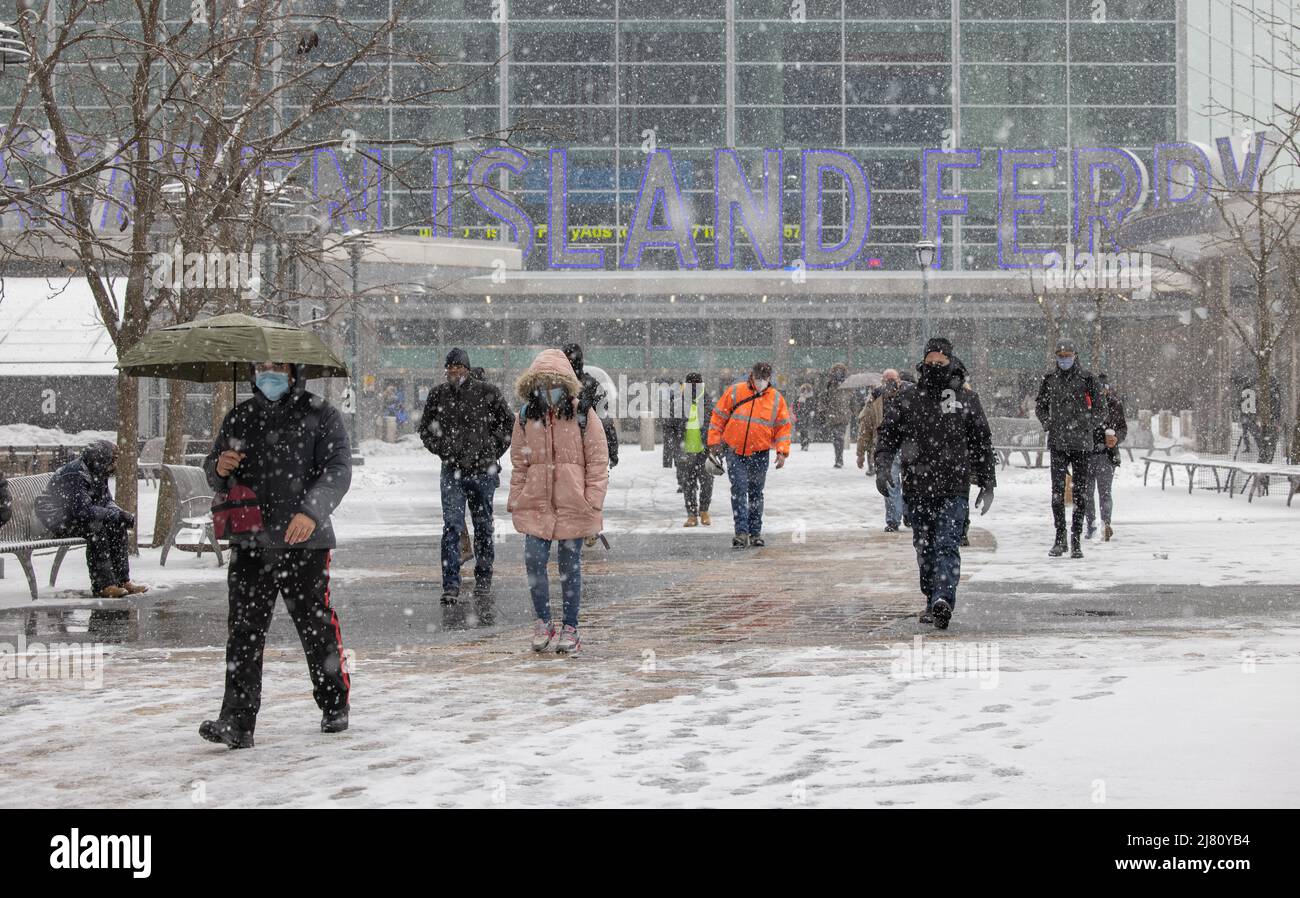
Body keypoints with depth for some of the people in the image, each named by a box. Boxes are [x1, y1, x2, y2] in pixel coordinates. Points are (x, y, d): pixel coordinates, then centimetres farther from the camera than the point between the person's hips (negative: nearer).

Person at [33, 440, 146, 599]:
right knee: (95, 527, -32)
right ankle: (102, 585, -30)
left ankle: (122, 580, -8)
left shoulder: (97, 473, 5)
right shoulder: (74, 475, -25)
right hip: (57, 519, -9)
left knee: (118, 525, -9)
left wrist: (121, 514, -14)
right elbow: (83, 509, -33)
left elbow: (107, 500, 9)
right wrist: (117, 514, -28)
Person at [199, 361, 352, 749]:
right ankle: (237, 721, -7)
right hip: (249, 542, 3)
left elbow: (337, 469, -9)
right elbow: (215, 476, 24)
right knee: (244, 630, -4)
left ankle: (335, 706, 25)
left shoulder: (319, 414, 2)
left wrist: (312, 511, -26)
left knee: (316, 626, 6)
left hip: (304, 542, -3)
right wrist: (219, 467, -2)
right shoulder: (238, 418, 15)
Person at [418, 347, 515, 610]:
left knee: (483, 527, 8)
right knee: (452, 526, -9)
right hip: (452, 471, 0)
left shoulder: (487, 392, -1)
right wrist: (441, 449, 5)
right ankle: (451, 586, -10)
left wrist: (493, 449, 1)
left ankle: (483, 583, 19)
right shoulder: (437, 395, 4)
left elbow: (509, 422, 9)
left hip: (483, 470, 0)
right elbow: (425, 428, 18)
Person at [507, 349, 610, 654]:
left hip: (573, 504, -2)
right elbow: (519, 463, 11)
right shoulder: (526, 418, 5)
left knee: (570, 565, 6)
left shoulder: (583, 416, -3)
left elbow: (598, 461, -2)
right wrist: (515, 500, 7)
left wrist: (593, 501, -7)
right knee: (534, 560, -8)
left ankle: (570, 627, 17)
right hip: (536, 502, 2)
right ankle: (543, 621, 11)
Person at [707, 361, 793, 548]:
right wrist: (714, 441, 0)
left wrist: (782, 451, -2)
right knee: (739, 490, -11)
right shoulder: (734, 392, -2)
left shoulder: (777, 399, 3)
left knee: (756, 494, 11)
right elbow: (718, 417, 3)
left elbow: (783, 426, 7)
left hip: (760, 455, 2)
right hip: (735, 453, -2)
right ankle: (741, 532, -13)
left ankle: (755, 533, 19)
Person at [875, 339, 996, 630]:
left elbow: (982, 444, 12)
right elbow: (887, 437, 7)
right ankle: (933, 601, 24)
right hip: (917, 488, 3)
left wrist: (987, 483, 11)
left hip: (953, 488, -3)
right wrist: (882, 467, -11)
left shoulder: (967, 401, 6)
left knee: (947, 545, -17)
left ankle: (943, 600, -30)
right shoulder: (905, 402, 7)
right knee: (925, 548, 12)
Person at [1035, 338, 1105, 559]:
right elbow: (1040, 406, 21)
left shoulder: (1087, 380, 0)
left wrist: (1085, 427, -8)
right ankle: (1060, 537, 3)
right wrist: (1048, 425, 5)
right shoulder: (1050, 380, 8)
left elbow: (1100, 410, 4)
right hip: (1057, 444, 2)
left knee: (1080, 492, 1)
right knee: (1057, 491, -3)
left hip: (1081, 444, -2)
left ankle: (1076, 539, 6)